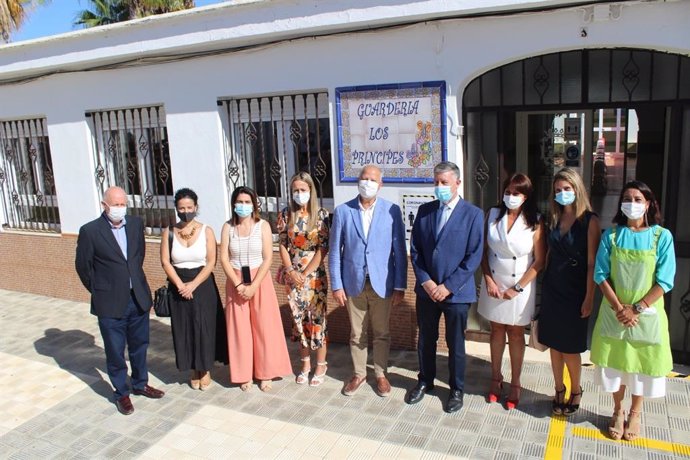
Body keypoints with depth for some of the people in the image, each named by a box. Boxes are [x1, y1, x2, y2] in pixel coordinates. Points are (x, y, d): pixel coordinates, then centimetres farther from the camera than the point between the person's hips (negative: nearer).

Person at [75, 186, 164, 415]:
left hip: (138, 298, 4)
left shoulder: (136, 223, -1)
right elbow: (83, 266, -3)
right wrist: (99, 291, 5)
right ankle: (121, 393, 29)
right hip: (110, 303, -4)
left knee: (140, 345, 19)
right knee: (115, 351, 10)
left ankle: (140, 383, 39)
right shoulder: (90, 231, -13)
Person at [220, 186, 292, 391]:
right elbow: (224, 259, -3)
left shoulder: (263, 225, -5)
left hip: (260, 281, -1)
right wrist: (238, 284, -13)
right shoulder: (228, 227, 0)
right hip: (235, 283, 2)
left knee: (264, 327, 3)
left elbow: (267, 259, -9)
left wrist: (254, 286, -15)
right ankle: (244, 374, 20)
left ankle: (265, 373, 17)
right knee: (240, 329, 7)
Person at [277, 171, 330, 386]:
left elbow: (323, 248, -9)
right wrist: (291, 271, -7)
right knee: (299, 319, 10)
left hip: (315, 274, -3)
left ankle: (321, 365, 18)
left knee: (317, 319, 2)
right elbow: (283, 246, 4)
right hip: (293, 275, 3)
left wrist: (305, 273, -12)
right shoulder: (285, 214, 2)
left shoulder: (321, 215, -7)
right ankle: (305, 364, 25)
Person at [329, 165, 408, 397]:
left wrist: (400, 286, -4)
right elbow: (335, 251, 1)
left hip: (382, 282, 0)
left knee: (382, 333, 13)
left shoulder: (392, 210, -4)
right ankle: (359, 374, 32)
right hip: (354, 283, 1)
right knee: (357, 334, 14)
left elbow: (399, 250, -2)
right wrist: (336, 285, -2)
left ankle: (380, 374, 31)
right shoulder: (342, 211, -2)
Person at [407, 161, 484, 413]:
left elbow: (474, 256, -10)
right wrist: (425, 281, -8)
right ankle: (425, 381, 38)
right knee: (425, 340, 16)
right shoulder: (424, 210, 4)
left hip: (456, 291, -3)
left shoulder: (473, 214, -7)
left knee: (455, 344, 11)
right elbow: (415, 250, 4)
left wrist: (448, 286, -14)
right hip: (426, 288, 3)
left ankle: (456, 389, 31)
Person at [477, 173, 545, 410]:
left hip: (520, 286, -2)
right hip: (494, 284, 2)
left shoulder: (535, 221, -10)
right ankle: (496, 377, 27)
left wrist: (517, 288, -11)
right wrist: (488, 280, -9)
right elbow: (483, 250, 0)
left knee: (516, 333, 11)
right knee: (497, 330, 13)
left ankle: (515, 384, 23)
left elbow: (539, 261, -10)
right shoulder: (493, 214, -3)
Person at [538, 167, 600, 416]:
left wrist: (589, 298, -13)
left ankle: (575, 391, 27)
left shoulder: (589, 221, -10)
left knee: (570, 347, 5)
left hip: (574, 292, -5)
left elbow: (592, 263, -12)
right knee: (554, 343, 11)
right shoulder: (555, 219, 6)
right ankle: (559, 391, 26)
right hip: (552, 290, 5)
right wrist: (545, 284, 8)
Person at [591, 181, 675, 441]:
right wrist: (618, 307, -13)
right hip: (614, 313, 1)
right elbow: (601, 275, -4)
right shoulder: (611, 235, -2)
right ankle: (618, 411, 31)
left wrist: (637, 308, -14)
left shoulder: (662, 236, -6)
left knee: (642, 363, 11)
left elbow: (664, 281, -9)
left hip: (647, 313, -1)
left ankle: (635, 413, 32)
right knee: (615, 361, 10)